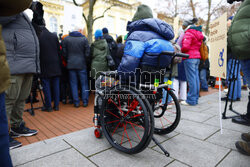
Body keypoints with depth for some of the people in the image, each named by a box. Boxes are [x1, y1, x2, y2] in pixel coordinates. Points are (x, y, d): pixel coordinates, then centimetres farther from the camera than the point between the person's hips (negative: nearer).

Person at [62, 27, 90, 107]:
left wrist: (68, 61, 16)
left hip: (71, 65, 1)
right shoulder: (84, 39, -1)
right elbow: (87, 53, -3)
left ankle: (76, 102, 10)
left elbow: (64, 53, 3)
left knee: (74, 84, 7)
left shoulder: (65, 39, 3)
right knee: (84, 84, 7)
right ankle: (85, 101, 10)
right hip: (82, 65, -1)